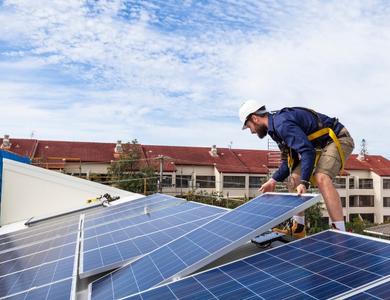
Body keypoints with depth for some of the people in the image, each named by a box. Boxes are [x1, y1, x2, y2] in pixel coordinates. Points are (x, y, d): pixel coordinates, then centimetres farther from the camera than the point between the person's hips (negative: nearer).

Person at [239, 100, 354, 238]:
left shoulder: (282, 122, -25)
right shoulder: (276, 126, 7)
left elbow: (308, 152, -33)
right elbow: (290, 159, 12)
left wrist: (304, 182, -34)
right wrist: (273, 180, 5)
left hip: (338, 139, -10)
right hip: (320, 146, 10)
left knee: (321, 177, -32)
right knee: (295, 178, 5)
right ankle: (298, 228, 10)